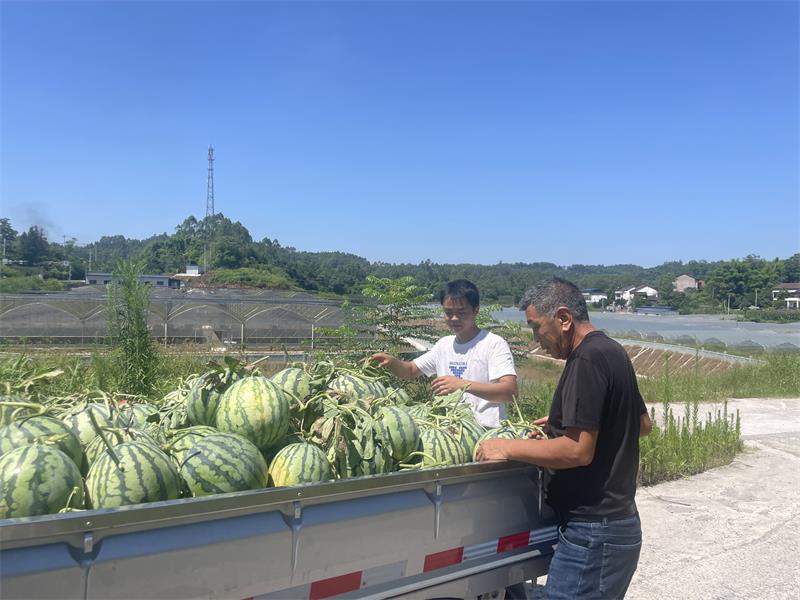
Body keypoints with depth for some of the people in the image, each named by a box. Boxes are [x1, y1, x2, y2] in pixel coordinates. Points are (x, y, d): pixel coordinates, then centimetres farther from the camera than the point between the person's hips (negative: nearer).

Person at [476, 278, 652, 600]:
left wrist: (508, 448, -14)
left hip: (593, 532, -10)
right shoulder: (613, 352, 11)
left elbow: (578, 451, -24)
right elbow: (643, 425, 22)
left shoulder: (587, 360, -19)